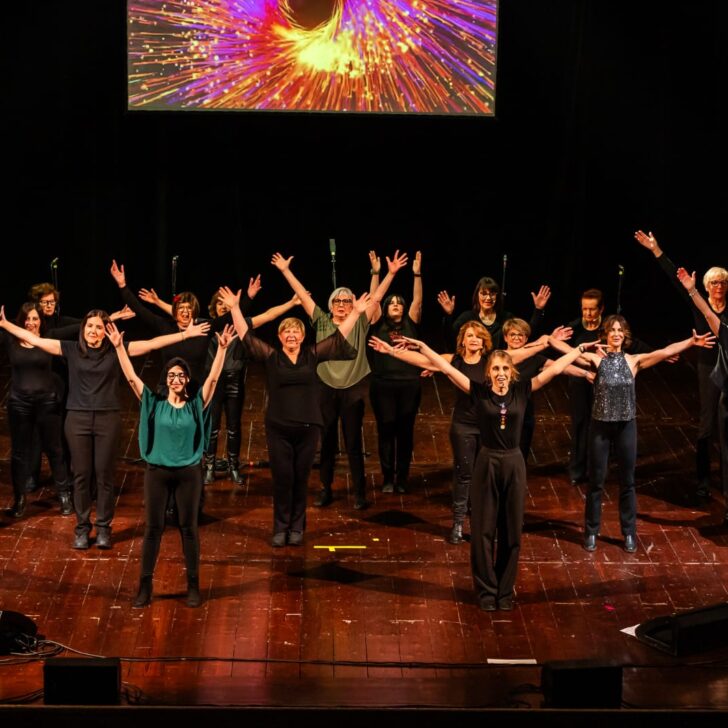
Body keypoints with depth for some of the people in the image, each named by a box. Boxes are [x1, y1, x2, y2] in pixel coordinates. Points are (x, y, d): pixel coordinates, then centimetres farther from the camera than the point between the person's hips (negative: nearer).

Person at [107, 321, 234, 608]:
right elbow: (131, 377, -7)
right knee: (153, 528, 5)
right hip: (157, 472, 0)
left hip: (188, 473, 0)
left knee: (189, 528, 7)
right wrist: (119, 347, -16)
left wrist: (222, 348, -23)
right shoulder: (154, 403, 0)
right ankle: (145, 586, 12)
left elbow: (213, 378, -11)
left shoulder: (195, 404, -1)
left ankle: (193, 585, 16)